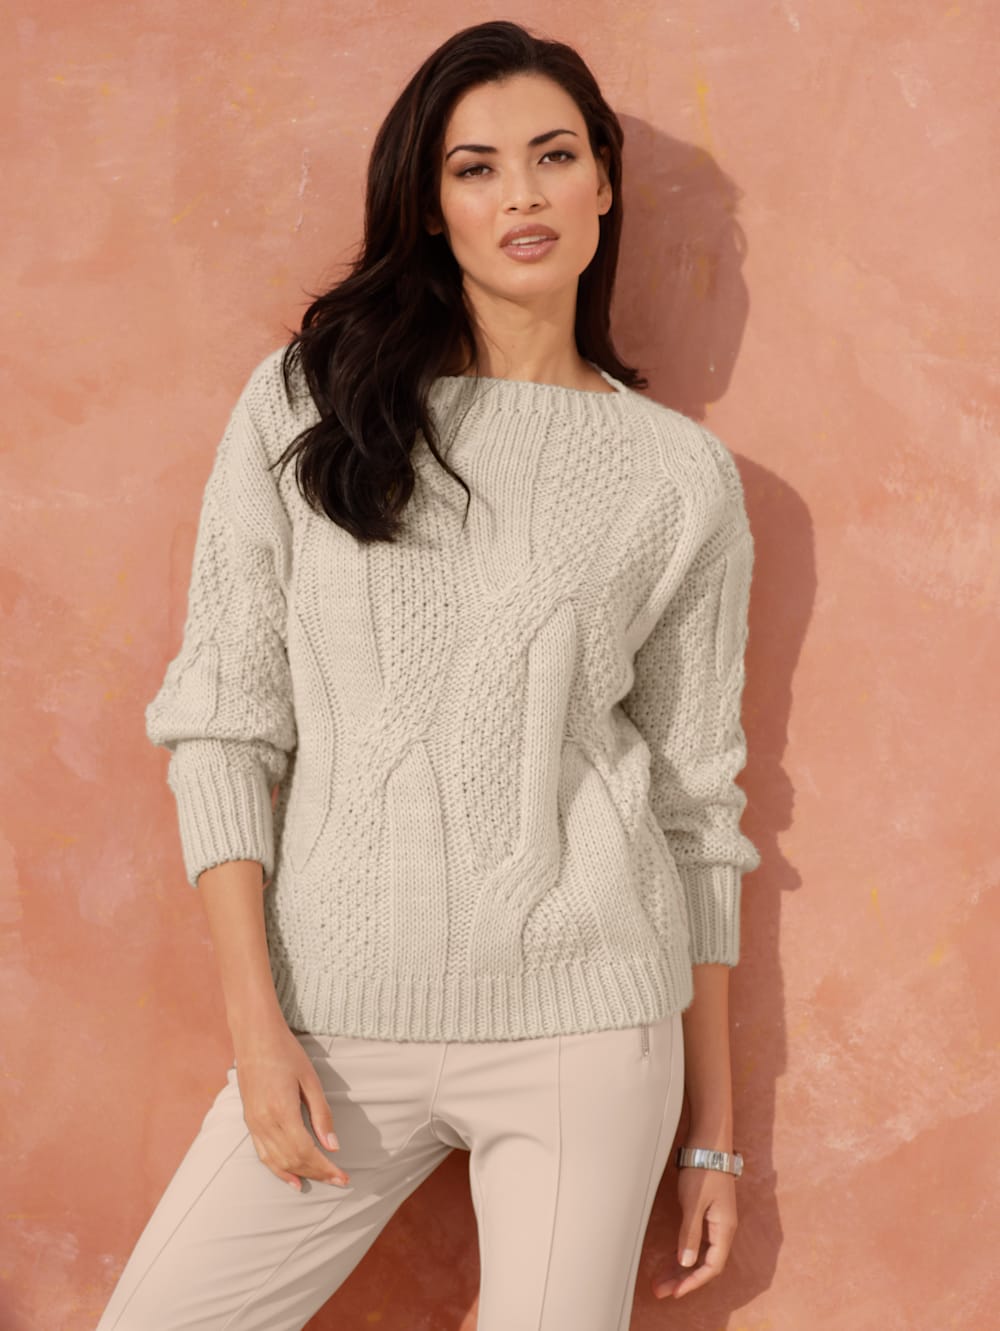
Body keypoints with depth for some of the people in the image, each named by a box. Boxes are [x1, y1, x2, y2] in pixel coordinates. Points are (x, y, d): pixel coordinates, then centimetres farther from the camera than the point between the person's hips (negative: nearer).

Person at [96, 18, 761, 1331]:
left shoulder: (681, 474, 4)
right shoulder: (303, 405, 4)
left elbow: (697, 803, 8)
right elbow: (218, 718, 2)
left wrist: (715, 1132, 9)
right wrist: (257, 1025, -6)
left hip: (583, 1024, 0)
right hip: (340, 1024, 1)